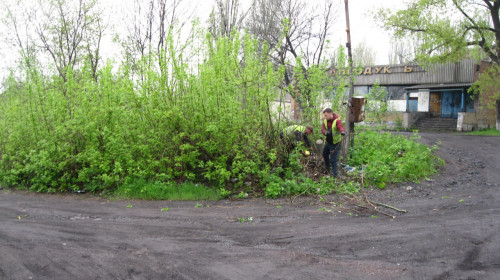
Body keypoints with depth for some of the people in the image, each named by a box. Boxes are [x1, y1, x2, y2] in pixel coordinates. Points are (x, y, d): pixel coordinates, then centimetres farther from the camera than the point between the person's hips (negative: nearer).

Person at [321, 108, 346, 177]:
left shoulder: (337, 120, -23)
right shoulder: (325, 120, -5)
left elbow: (340, 127, -42)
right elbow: (323, 129, -15)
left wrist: (342, 131, -66)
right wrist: (325, 132, -39)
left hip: (335, 143, -7)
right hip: (328, 142, 7)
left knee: (333, 159, -7)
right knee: (325, 154, 26)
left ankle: (334, 174, 8)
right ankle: (327, 168, 50)